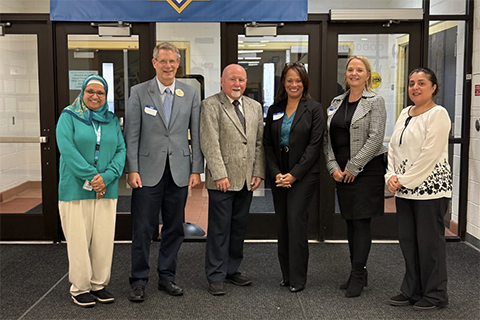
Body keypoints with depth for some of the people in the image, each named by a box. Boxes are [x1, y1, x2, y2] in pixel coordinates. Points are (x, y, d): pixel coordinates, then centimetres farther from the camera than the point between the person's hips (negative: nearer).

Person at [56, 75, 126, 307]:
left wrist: (107, 177, -12)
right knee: (78, 239, 1)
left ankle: (99, 284, 19)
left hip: (107, 190, 4)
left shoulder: (112, 120, 13)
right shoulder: (68, 116, 1)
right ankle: (79, 288, 14)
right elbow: (67, 149, -11)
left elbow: (121, 150, 4)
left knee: (104, 239, 6)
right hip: (76, 189, -3)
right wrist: (91, 177, -18)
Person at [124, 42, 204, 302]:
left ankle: (166, 277, 24)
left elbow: (196, 134, 7)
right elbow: (131, 135, -1)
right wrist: (132, 170, -7)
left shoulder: (190, 93, 7)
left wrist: (196, 169, 2)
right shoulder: (139, 92, 1)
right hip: (148, 171, -2)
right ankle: (139, 281, 15)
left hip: (179, 172, 2)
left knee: (174, 228, 10)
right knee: (143, 229, 2)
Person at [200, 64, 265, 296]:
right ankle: (216, 277, 12)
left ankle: (232, 270, 27)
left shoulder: (255, 107, 14)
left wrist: (259, 172, 5)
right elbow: (209, 143, -12)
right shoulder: (211, 105, -4)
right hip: (222, 180, -5)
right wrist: (220, 175, -17)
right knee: (219, 230, 1)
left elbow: (259, 143, 13)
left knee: (239, 228, 13)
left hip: (247, 180, 6)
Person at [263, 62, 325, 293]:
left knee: (296, 220, -10)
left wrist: (294, 174, -13)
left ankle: (297, 278, 0)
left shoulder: (314, 109, -1)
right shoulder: (275, 110, 11)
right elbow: (268, 144, 8)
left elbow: (314, 145, -8)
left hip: (304, 174, -4)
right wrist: (276, 173, -5)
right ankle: (286, 274, 17)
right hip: (279, 175, 5)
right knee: (282, 223, 6)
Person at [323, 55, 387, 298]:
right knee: (350, 222, 11)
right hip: (341, 172, 6)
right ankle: (358, 272, 23)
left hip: (366, 170, -6)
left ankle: (357, 276, 3)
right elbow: (327, 138, 10)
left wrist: (353, 167, -15)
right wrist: (333, 167, -2)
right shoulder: (337, 102, 12)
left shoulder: (375, 101, -5)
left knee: (361, 222, -4)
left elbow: (375, 138, -14)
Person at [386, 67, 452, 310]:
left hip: (429, 187, -7)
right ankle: (412, 291, 23)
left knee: (429, 241, 0)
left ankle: (435, 295, 14)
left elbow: (429, 155, -17)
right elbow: (393, 148, 13)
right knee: (407, 240, 11)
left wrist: (405, 180, -14)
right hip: (404, 189, 7)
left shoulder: (438, 114, -9)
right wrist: (392, 176, -1)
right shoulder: (405, 113, 14)